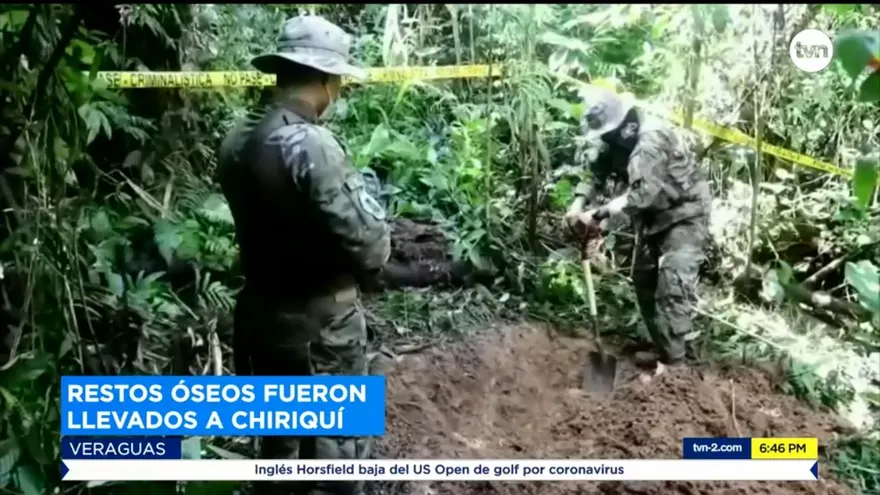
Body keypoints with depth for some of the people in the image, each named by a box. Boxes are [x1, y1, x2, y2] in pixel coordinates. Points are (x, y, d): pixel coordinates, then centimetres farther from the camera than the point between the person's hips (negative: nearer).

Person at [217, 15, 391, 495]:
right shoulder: (310, 145, -24)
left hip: (259, 316, 8)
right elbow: (371, 250, -21)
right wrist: (365, 198, -1)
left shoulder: (236, 141, 0)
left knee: (279, 443, 24)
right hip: (319, 327, -7)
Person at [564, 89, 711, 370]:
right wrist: (578, 204, -19)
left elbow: (641, 194, -42)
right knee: (643, 278, 11)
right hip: (652, 215, 9)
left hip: (684, 215, -9)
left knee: (673, 282, -18)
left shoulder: (652, 141, -32)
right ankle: (662, 347, 22)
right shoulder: (618, 141, -3)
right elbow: (596, 172, -1)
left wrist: (598, 215, -43)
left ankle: (672, 360, -14)